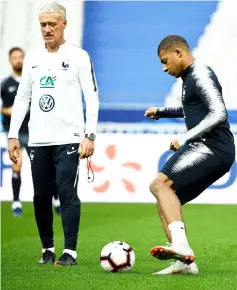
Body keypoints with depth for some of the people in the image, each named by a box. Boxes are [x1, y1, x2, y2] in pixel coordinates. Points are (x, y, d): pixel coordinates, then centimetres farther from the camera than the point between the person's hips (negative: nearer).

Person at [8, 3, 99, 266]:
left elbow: (92, 97, -5)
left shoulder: (79, 56, -2)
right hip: (38, 140, 5)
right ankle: (47, 249, 17)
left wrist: (90, 135, -13)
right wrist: (13, 135, 9)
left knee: (67, 193, -11)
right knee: (41, 196, 6)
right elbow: (22, 98, 15)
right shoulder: (32, 57, 12)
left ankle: (70, 252, -9)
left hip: (68, 139, -5)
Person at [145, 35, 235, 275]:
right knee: (165, 202, 10)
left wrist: (186, 138, -25)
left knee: (160, 184, -25)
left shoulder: (201, 75, -9)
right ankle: (185, 261, 5)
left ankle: (181, 245, -39)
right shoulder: (189, 77, 22)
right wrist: (161, 112, 41)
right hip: (206, 150, 11)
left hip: (213, 149, -11)